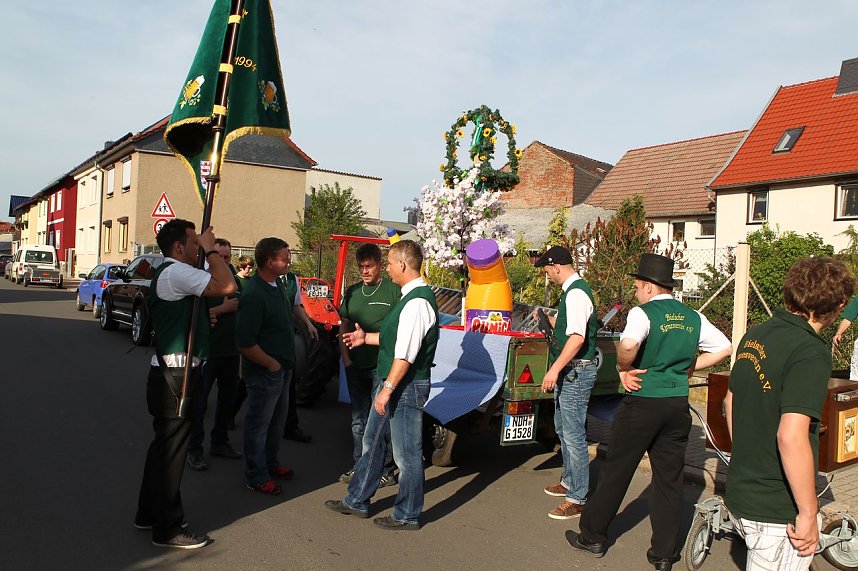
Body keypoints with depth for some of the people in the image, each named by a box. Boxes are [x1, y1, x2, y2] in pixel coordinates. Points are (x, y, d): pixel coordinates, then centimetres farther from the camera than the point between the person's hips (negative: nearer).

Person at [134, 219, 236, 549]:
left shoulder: (166, 273, 16)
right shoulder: (177, 273, -17)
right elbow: (226, 286, -27)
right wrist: (210, 250, -16)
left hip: (169, 373, 11)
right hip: (175, 376, -11)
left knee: (164, 445, 21)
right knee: (171, 450, -1)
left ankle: (149, 512, 35)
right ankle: (167, 529, 10)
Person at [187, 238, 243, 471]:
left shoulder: (235, 280, 8)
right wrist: (222, 309, -23)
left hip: (231, 351, 7)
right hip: (207, 352, -7)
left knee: (227, 398, 16)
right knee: (199, 402, 2)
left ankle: (220, 442, 30)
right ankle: (194, 450, 12)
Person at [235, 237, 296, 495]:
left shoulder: (277, 285, 5)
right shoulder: (254, 295, -25)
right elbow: (245, 343, -26)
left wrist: (285, 363, 15)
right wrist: (271, 364, -16)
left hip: (283, 367, 9)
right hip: (264, 372, -9)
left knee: (276, 420, 22)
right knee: (259, 424, 7)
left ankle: (271, 463, 39)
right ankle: (256, 477, 21)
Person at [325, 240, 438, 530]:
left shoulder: (417, 302, -22)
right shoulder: (409, 297, 10)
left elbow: (405, 354, -25)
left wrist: (387, 389, -22)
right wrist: (367, 338, 25)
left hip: (406, 386, -10)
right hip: (391, 381, 10)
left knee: (407, 453, 5)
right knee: (372, 443, 20)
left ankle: (407, 515, 21)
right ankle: (357, 501, 35)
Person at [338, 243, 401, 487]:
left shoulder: (394, 290, -6)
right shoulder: (353, 291, 12)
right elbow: (344, 327, 16)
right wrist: (345, 357, 6)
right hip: (356, 367, 6)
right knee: (359, 420, 16)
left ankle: (386, 471, 10)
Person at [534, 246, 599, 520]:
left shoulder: (576, 293, -20)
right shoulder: (571, 291, 13)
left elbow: (577, 337, -29)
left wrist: (555, 369, -30)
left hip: (576, 372, -11)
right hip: (569, 372, 11)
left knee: (573, 435, -5)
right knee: (563, 429, 22)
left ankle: (577, 498, 5)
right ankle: (569, 481, 38)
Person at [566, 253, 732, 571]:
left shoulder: (642, 313, -11)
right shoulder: (693, 317, 8)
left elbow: (628, 344, -31)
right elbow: (725, 348, 11)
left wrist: (624, 369, -13)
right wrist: (689, 367, 11)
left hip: (643, 401, -5)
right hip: (678, 404, 6)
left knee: (616, 471, 7)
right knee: (669, 478, 12)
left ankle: (592, 537, 21)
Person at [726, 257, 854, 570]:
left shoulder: (754, 336, 3)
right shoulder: (811, 353, -22)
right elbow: (791, 436, -29)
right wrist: (808, 513, -19)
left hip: (741, 489, 8)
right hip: (778, 508, -7)